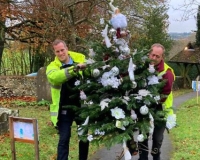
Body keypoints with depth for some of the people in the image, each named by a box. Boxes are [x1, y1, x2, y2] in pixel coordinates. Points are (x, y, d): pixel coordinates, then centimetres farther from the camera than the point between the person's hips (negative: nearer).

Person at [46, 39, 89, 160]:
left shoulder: (80, 58, -2)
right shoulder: (52, 66, -8)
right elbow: (54, 77, -32)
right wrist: (74, 69, -46)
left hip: (82, 105, 3)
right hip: (64, 109, -2)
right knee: (64, 139, 1)